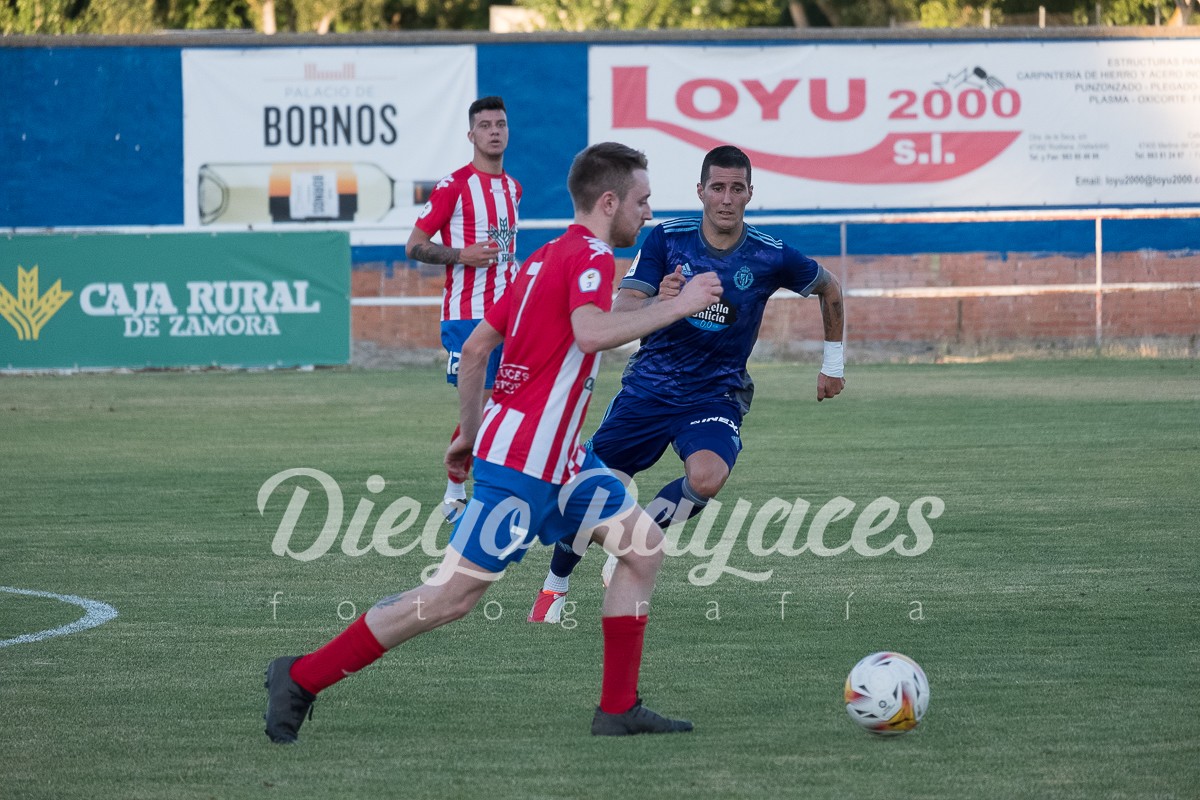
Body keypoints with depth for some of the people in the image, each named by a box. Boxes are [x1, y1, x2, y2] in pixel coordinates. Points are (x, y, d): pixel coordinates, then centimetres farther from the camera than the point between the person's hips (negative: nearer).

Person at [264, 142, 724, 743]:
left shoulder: (546, 258, 15)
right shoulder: (589, 255, -13)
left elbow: (474, 346, 17)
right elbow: (591, 332, -34)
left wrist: (471, 433, 23)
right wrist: (678, 305, -25)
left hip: (557, 456, 10)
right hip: (524, 459, -10)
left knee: (644, 546, 8)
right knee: (452, 597, -6)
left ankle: (618, 709, 8)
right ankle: (300, 680, 1)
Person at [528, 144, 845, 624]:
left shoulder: (771, 257, -8)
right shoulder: (666, 240, -7)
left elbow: (829, 289, 12)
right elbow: (620, 314, -14)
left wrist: (833, 363, 16)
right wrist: (659, 302, -35)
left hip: (715, 396, -1)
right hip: (648, 387, 1)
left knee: (707, 479, -32)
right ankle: (556, 585, 29)